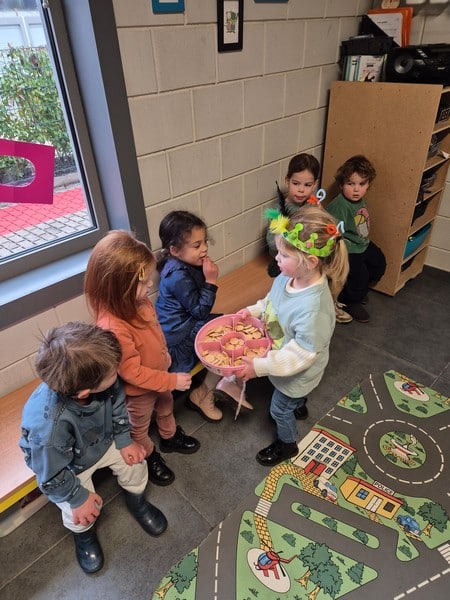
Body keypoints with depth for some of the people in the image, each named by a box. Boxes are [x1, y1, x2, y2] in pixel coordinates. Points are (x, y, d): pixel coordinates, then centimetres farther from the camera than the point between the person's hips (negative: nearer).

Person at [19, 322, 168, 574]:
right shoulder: (49, 425, -45)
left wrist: (125, 440, -9)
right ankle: (84, 535, 31)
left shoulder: (95, 376, -34)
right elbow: (52, 474, -26)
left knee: (135, 465, 2)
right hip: (67, 466, -4)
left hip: (103, 441, 4)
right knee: (81, 515, -8)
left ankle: (137, 503, 37)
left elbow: (118, 404, -10)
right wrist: (78, 498, -12)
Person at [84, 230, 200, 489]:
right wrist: (172, 380, -24)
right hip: (138, 391, -7)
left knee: (166, 407, 34)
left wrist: (164, 355, 15)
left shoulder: (138, 300, -19)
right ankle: (150, 457, 53)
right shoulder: (114, 327, -43)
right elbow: (132, 373, -32)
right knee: (139, 428, 25)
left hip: (160, 374, 7)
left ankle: (170, 437, 63)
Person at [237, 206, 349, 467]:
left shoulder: (313, 306, -43)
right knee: (290, 399, 37)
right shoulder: (289, 276, -18)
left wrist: (260, 366, -32)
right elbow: (272, 300, 4)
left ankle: (287, 444, 50)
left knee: (280, 409, 19)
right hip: (283, 357, 7)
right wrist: (253, 310, -9)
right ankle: (298, 406, 71)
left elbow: (301, 353, -34)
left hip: (297, 372, -7)